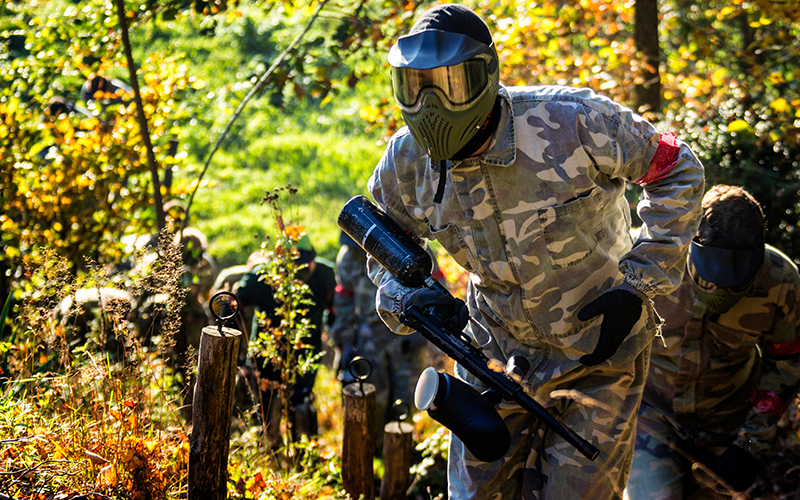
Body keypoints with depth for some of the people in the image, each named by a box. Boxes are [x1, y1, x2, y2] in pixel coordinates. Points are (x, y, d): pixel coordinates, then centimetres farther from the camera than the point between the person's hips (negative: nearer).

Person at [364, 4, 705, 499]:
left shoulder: (572, 122, -26)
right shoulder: (408, 161, -13)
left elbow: (678, 171, -12)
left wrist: (638, 286, -15)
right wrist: (404, 298, -16)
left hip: (600, 350, -4)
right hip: (498, 356, 4)